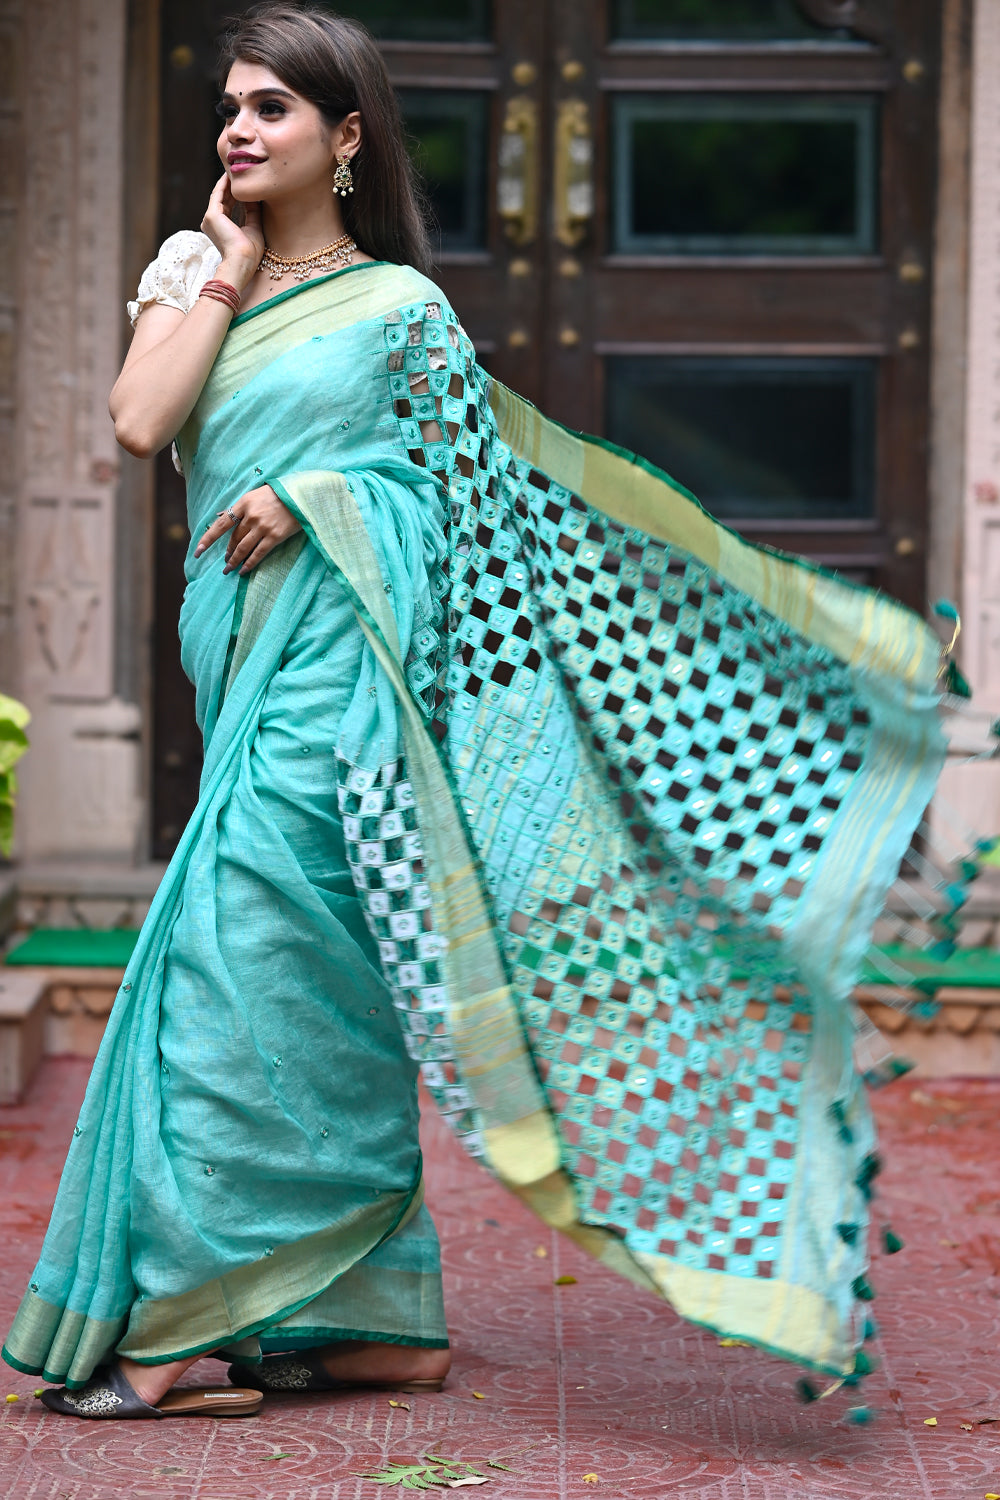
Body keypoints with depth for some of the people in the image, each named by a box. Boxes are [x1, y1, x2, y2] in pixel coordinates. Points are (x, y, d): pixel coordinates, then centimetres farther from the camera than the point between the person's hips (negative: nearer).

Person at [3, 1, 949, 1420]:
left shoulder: (398, 308, 3)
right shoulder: (197, 277, 15)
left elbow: (470, 485, 3)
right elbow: (140, 421, -3)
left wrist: (311, 497, -9)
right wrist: (228, 270, 3)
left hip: (334, 660, -6)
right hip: (252, 664, 6)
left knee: (245, 957, -12)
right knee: (316, 990, 7)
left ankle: (195, 1320, -10)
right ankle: (380, 1318, 13)